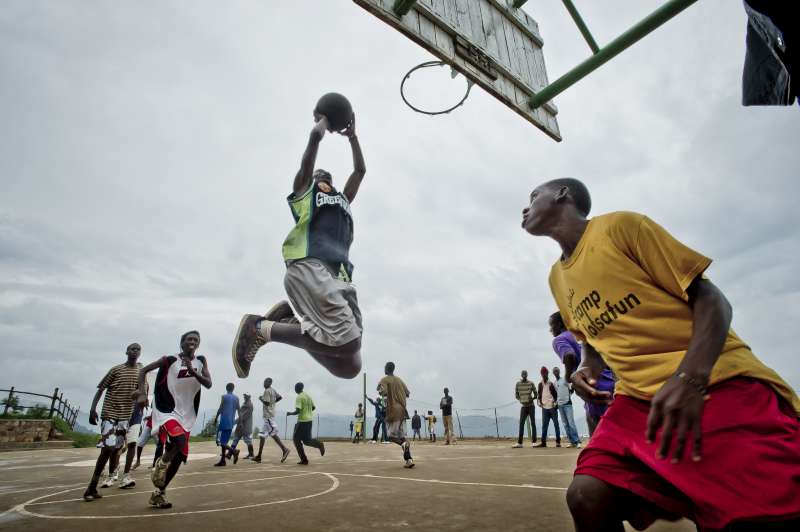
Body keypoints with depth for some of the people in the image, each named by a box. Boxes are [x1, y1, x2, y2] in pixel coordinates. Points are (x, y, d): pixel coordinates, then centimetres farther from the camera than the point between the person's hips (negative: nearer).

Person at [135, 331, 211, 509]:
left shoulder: (201, 361, 3)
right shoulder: (170, 360, -6)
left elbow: (208, 384, -5)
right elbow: (143, 371, 1)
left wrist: (193, 371, -21)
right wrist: (143, 393, -12)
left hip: (186, 416, 5)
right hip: (167, 411, -5)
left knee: (178, 457, 8)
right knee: (179, 440, -31)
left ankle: (158, 493, 28)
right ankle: (161, 464, 2)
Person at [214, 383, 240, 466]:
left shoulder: (224, 397, -5)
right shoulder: (236, 398, 10)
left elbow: (220, 409, -8)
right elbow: (238, 411, 10)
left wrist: (215, 419, 1)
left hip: (224, 422, -6)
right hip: (231, 423, 6)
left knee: (220, 441, -5)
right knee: (224, 442, 14)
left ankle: (234, 451, -21)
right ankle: (222, 460, 13)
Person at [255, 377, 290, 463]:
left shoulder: (267, 391, -13)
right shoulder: (273, 390, 14)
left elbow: (266, 403, -21)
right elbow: (280, 397, 20)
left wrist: (260, 399, -6)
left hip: (268, 416, -10)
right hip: (267, 415, 10)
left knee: (273, 433, -12)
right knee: (262, 435, 9)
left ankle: (284, 449, -13)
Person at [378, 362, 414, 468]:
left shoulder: (384, 380, -3)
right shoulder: (399, 380, 16)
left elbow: (384, 393, -20)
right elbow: (408, 393, 18)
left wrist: (380, 391, 1)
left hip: (393, 411, -6)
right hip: (402, 411, 6)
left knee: (391, 436, 3)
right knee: (401, 435, 9)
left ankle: (404, 443, -27)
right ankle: (409, 459, -5)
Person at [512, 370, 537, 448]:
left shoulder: (531, 383, -4)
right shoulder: (518, 383, 2)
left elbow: (536, 395, 0)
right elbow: (516, 394, 10)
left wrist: (532, 398, -17)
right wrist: (520, 400, -5)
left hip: (531, 406, -2)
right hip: (523, 406, 2)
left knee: (533, 423, 0)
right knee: (521, 424, -1)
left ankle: (533, 442, 5)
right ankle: (519, 443, 0)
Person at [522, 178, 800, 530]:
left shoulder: (621, 226, -5)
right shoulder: (557, 277, 14)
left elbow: (711, 299, -7)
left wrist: (690, 378, -23)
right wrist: (587, 368, 2)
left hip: (722, 382, -4)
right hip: (637, 398, 5)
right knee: (586, 496, -14)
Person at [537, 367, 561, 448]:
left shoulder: (551, 384, -3)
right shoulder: (540, 384, 8)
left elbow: (556, 394, -2)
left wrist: (555, 403, -12)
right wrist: (540, 402, 3)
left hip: (552, 407, -4)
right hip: (544, 407, 4)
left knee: (556, 424, 4)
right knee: (544, 425, 5)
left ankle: (558, 441, 11)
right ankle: (543, 442, 8)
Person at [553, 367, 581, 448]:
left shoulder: (565, 379, -2)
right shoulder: (554, 383, 14)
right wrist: (556, 403, 16)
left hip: (567, 403, -6)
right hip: (560, 405, 6)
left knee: (571, 423, -11)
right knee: (565, 424, 4)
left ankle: (577, 441, -8)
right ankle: (572, 442, 8)